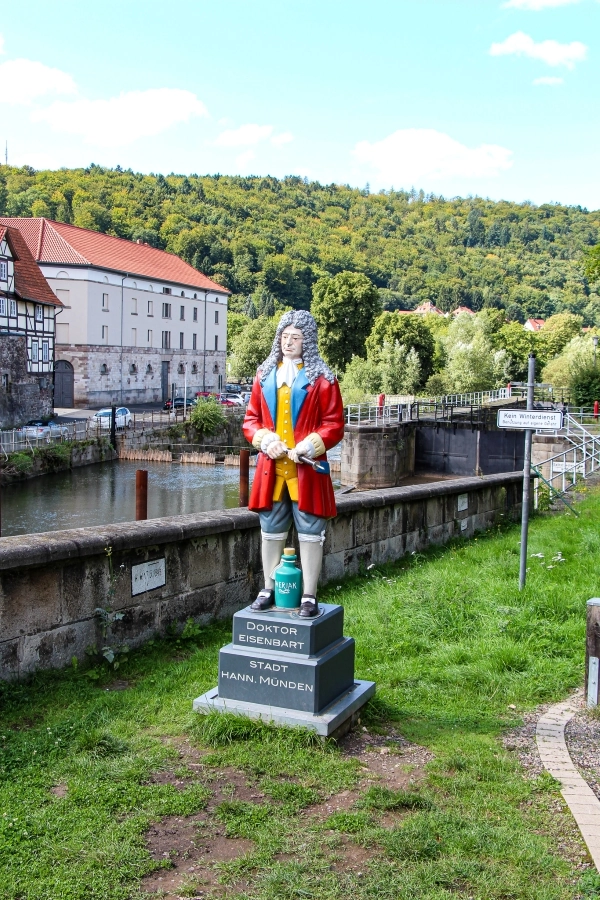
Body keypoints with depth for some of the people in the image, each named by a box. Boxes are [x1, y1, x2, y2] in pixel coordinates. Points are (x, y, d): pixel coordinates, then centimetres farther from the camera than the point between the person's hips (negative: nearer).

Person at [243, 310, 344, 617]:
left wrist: (309, 446, -17)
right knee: (271, 531, 12)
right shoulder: (265, 375, 10)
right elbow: (251, 419, 12)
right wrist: (265, 440, -8)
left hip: (306, 469, -4)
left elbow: (334, 425, -4)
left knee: (310, 533, 1)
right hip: (271, 468, 4)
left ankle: (309, 596, 10)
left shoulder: (322, 378, -2)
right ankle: (268, 590, 24)